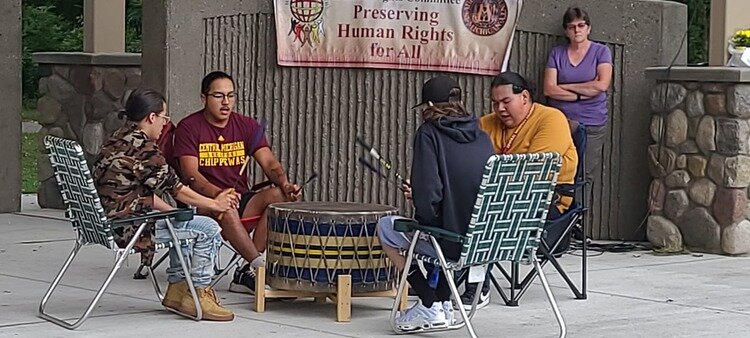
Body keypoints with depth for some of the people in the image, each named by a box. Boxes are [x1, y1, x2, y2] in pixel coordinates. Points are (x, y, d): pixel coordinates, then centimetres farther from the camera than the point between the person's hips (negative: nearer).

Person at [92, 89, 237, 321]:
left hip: (106, 221, 10)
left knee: (183, 222, 30)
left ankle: (177, 289, 29)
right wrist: (215, 204, 2)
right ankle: (198, 295, 4)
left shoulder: (117, 142, 13)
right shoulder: (144, 149, -16)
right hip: (127, 226, -10)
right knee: (208, 229, -4)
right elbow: (175, 189, -10)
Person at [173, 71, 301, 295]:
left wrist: (285, 185, -24)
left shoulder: (247, 126, 9)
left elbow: (269, 163, 0)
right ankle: (260, 267, -37)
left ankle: (247, 275, -27)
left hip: (241, 200, 4)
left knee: (278, 196, -25)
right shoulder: (189, 128, -3)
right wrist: (218, 193, -34)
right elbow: (191, 174, -14)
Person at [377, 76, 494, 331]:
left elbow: (428, 196, -19)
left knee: (386, 227, 18)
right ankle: (444, 303, 29)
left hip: (455, 243, -7)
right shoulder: (482, 137, 8)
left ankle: (429, 308, 15)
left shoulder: (429, 133, -9)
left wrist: (425, 218, 4)